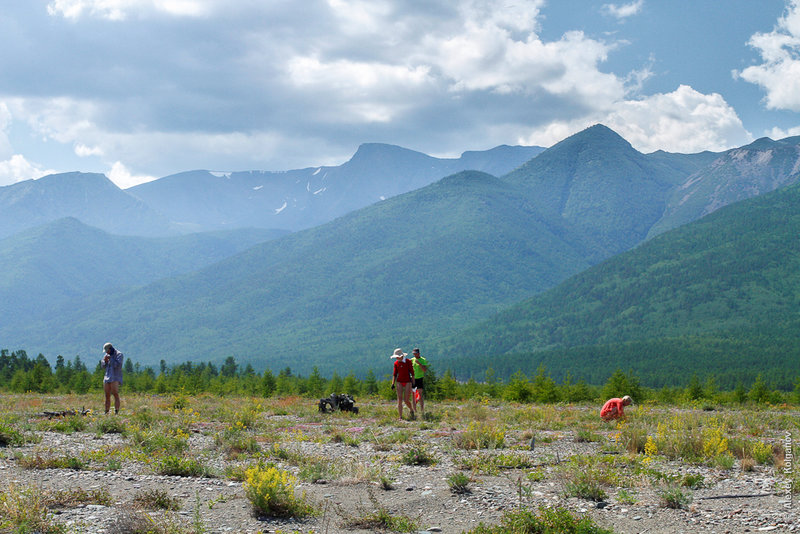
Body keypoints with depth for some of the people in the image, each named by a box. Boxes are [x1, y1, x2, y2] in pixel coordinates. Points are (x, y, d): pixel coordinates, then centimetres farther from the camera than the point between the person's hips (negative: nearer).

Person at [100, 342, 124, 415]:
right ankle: (106, 413, 10)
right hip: (107, 377, 7)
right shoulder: (106, 355, 16)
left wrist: (110, 359, -14)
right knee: (107, 396, 7)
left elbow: (118, 365, -15)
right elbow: (103, 366, 15)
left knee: (115, 394, -15)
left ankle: (116, 412, -21)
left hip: (115, 378, -7)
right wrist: (105, 361, -4)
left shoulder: (119, 354, -3)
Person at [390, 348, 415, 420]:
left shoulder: (408, 361, -6)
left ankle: (412, 410, 27)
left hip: (407, 382, -3)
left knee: (406, 400, -4)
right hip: (399, 382, 3)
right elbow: (395, 374, 8)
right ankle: (400, 417, -5)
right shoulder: (396, 363, 3)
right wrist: (393, 384, 1)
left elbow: (412, 372, -3)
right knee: (399, 399, -7)